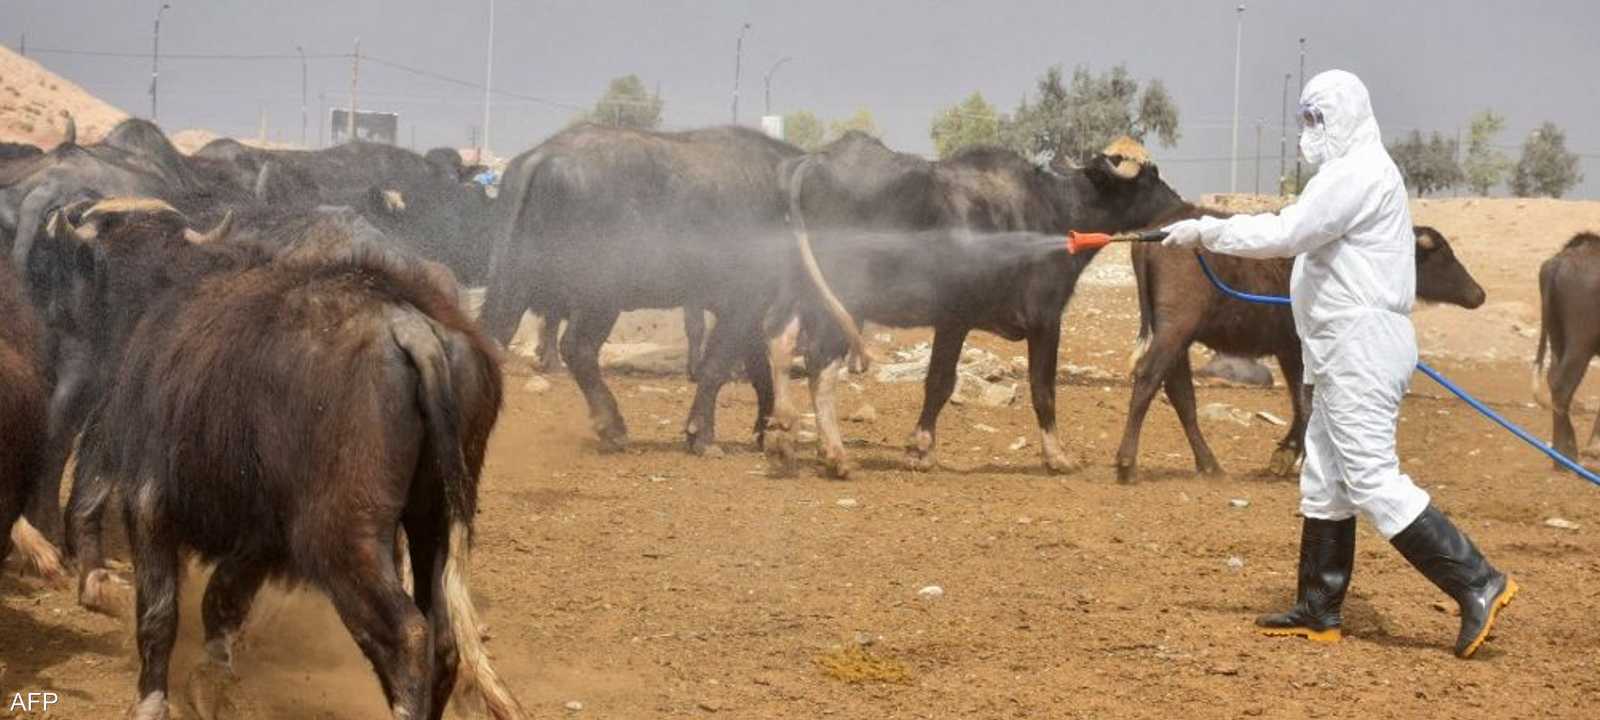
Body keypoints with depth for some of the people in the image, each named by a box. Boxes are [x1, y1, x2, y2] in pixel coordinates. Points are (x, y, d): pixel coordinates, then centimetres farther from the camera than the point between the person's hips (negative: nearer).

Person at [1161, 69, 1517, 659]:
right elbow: (1299, 229, 17)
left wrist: (1205, 231, -17)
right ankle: (1318, 612, 19)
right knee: (1324, 481, 13)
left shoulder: (1359, 173, -15)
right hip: (1348, 352, 11)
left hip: (1362, 347, -11)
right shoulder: (1352, 172, 20)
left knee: (1372, 480, -12)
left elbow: (1286, 234, -23)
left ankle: (1477, 584, -11)